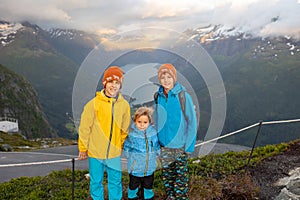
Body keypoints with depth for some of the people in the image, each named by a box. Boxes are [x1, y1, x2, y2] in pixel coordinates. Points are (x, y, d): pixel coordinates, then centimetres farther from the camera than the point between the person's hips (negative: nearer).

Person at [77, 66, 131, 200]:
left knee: (115, 181, 14)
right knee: (96, 182, 13)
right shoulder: (94, 104, -12)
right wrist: (83, 149, -1)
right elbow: (84, 128, -6)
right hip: (95, 152, -2)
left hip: (114, 153, 2)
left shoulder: (124, 105, -3)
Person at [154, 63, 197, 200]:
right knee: (166, 176, 16)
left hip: (179, 146, -4)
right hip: (163, 146, 4)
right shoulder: (158, 96, 1)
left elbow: (192, 122, -9)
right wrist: (156, 141, 7)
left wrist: (189, 146, -12)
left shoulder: (183, 96, -12)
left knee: (180, 177, 6)